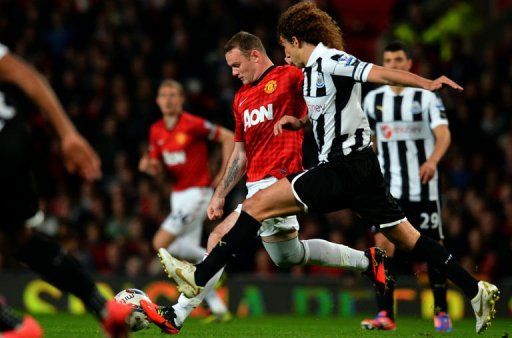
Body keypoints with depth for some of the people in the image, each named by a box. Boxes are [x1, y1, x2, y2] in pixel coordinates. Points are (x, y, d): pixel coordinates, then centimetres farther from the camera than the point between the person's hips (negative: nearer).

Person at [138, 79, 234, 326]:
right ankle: (219, 308, 12)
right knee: (188, 252, 6)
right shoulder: (156, 131, 7)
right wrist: (147, 165, -8)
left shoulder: (193, 124, -13)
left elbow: (228, 137, -9)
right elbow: (157, 167, 16)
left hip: (197, 193, -8)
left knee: (161, 243, -17)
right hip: (178, 195, 8)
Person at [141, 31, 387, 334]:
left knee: (221, 236, -19)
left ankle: (177, 315, -19)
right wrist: (220, 195, 19)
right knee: (287, 257, 20)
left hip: (279, 179, -10)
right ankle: (368, 260, 34)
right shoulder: (242, 98, 19)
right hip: (257, 184, 10)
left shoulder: (290, 77, -5)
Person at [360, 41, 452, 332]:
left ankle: (441, 311, 14)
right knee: (384, 245, -11)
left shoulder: (427, 98, -3)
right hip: (387, 187, 2)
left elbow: (443, 134, -16)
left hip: (422, 187, -2)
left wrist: (433, 160, -34)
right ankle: (386, 315, -11)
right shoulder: (373, 99, 7)